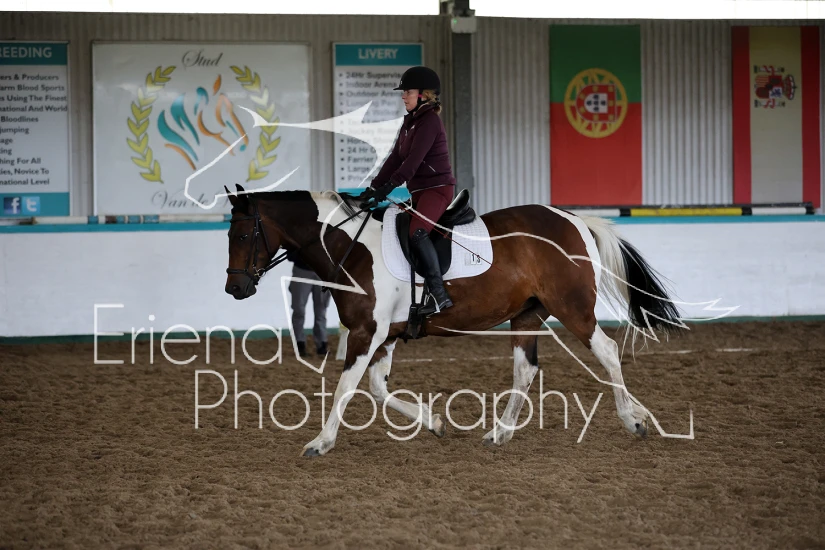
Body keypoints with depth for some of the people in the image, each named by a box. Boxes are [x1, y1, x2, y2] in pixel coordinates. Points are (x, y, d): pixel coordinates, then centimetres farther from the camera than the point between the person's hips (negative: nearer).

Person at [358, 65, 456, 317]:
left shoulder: (430, 121, -13)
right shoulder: (409, 121, 15)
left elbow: (413, 161, -22)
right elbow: (395, 158, 14)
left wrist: (387, 188, -26)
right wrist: (373, 187, 5)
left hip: (437, 187, -10)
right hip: (419, 190, 10)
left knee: (416, 232, -29)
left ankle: (439, 294, -28)